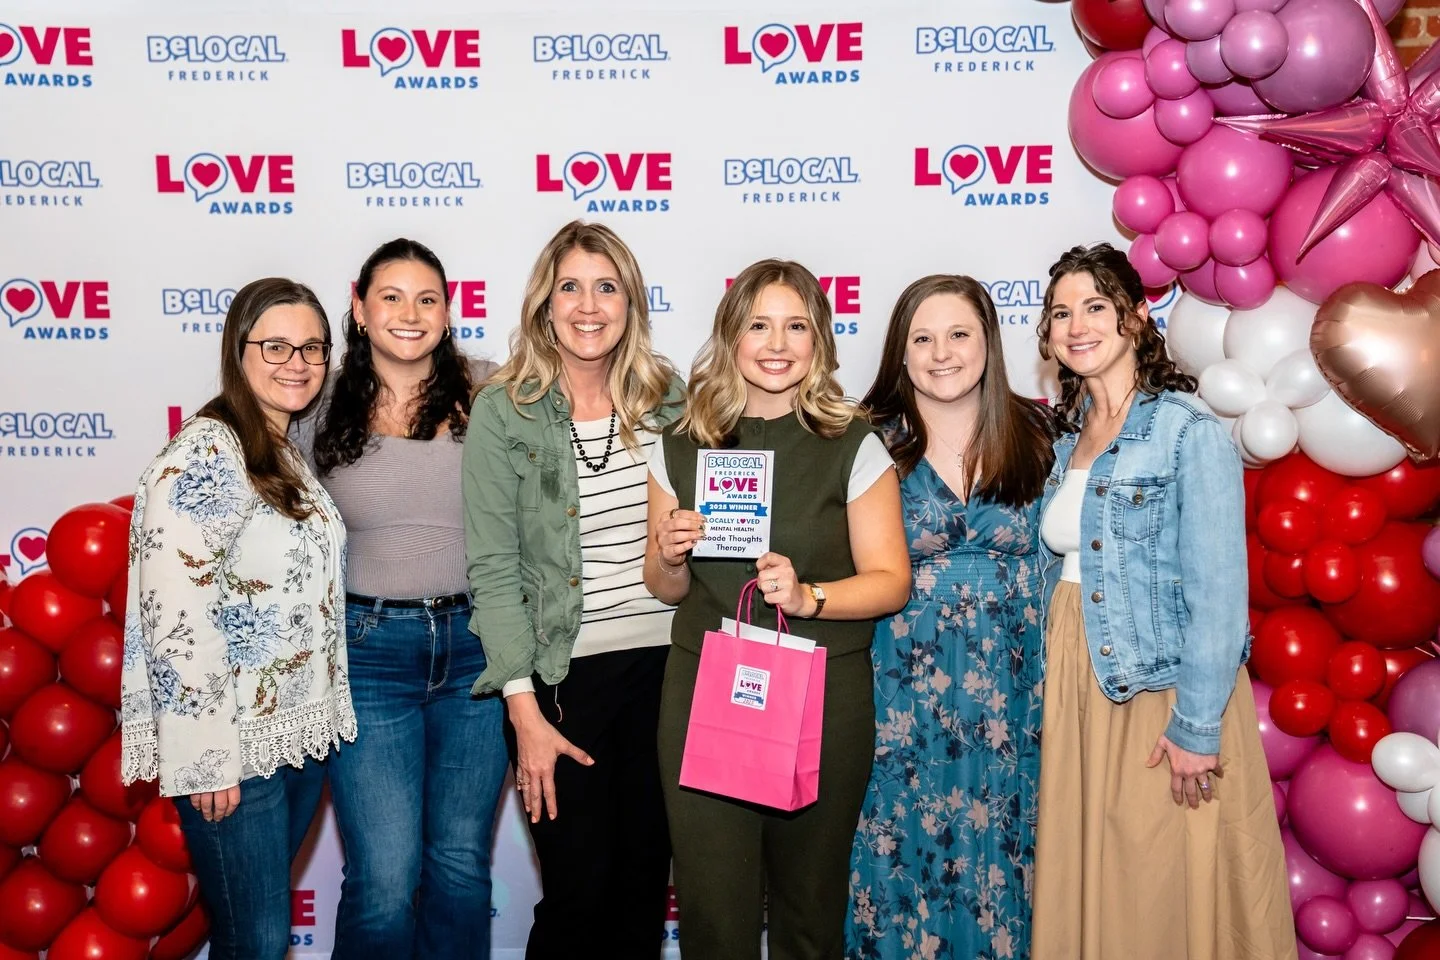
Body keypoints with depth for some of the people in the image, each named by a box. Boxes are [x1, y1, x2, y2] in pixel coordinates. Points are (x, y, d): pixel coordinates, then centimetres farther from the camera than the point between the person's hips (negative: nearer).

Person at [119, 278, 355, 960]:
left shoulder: (292, 454, 11)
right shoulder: (205, 455, -16)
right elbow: (174, 615, -21)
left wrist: (328, 716, 13)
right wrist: (208, 755, -20)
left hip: (303, 731, 8)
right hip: (233, 746, -8)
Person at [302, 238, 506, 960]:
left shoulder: (489, 392, 0)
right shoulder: (324, 409, 2)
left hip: (477, 645, 1)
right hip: (370, 649, -1)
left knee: (462, 861, 13)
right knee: (385, 878, -1)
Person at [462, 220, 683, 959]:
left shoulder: (667, 396, 4)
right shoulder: (504, 411, -6)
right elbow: (493, 568, -8)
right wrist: (524, 709, -12)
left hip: (665, 662, 3)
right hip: (563, 672, -3)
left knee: (646, 878, 13)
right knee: (578, 888, 5)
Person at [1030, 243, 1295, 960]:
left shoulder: (1187, 429, -11)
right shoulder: (1068, 436, 10)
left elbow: (1218, 590, -16)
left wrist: (1198, 727, -18)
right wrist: (1055, 694, 9)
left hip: (1162, 688, -6)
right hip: (1075, 688, 7)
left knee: (1168, 889, 4)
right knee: (1087, 887, 14)